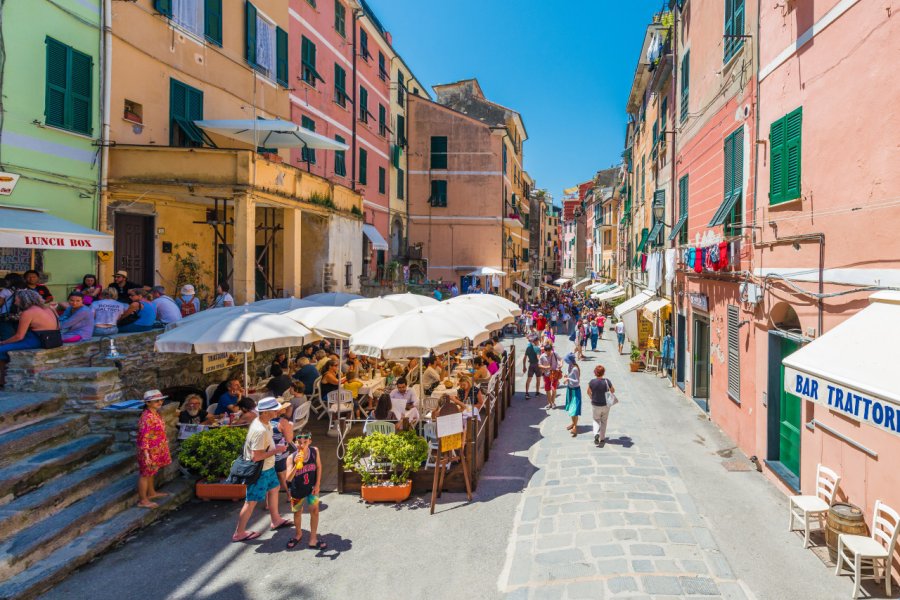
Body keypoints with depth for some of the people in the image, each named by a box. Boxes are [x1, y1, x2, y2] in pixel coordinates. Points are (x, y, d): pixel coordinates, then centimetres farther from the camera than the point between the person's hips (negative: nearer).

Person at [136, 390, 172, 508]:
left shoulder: (156, 413, 4)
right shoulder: (147, 417, -25)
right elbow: (144, 437, -26)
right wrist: (146, 455, -25)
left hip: (157, 450, 9)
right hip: (150, 452, -9)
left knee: (151, 473, 24)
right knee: (145, 474, 3)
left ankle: (151, 493, 39)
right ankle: (143, 500, 13)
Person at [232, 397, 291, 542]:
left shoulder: (265, 422, -3)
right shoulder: (260, 431, -33)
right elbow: (256, 457, -31)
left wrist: (276, 447, 3)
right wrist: (277, 450, -24)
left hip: (267, 467, 10)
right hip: (259, 471, -10)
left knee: (274, 489, 24)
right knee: (251, 501, 4)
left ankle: (276, 520, 42)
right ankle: (239, 533, 20)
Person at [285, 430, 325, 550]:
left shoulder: (314, 451, -19)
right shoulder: (292, 457, -25)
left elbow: (319, 467, -4)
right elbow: (288, 479, -28)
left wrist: (317, 484, -7)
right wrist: (296, 464, -42)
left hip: (312, 487, 0)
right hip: (297, 489, 0)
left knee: (314, 510, -6)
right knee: (297, 512, 18)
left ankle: (313, 539, 9)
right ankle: (298, 534, 44)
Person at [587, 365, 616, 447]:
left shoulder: (592, 382, -16)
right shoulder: (606, 381, -16)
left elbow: (588, 392, 0)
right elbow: (613, 391, -1)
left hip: (595, 405, -1)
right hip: (605, 405, 1)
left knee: (596, 420, 19)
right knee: (603, 422, 18)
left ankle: (596, 434, -5)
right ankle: (602, 439, 23)